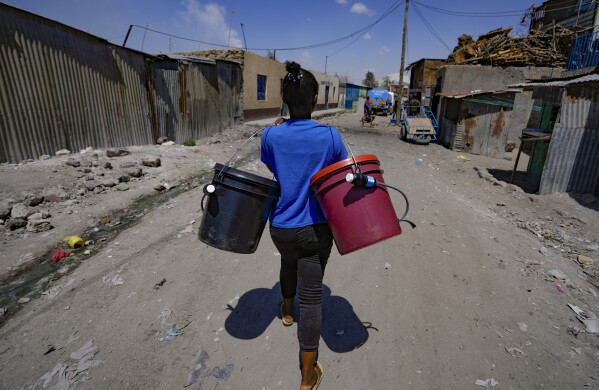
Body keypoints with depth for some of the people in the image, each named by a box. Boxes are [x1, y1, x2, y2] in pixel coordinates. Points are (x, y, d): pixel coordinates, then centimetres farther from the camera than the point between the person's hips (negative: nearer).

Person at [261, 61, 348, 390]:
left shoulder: (270, 135, -8)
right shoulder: (329, 135, -10)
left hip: (281, 227, 2)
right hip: (316, 228, -2)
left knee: (289, 262, 34)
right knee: (312, 296, 7)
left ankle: (287, 310, 61)